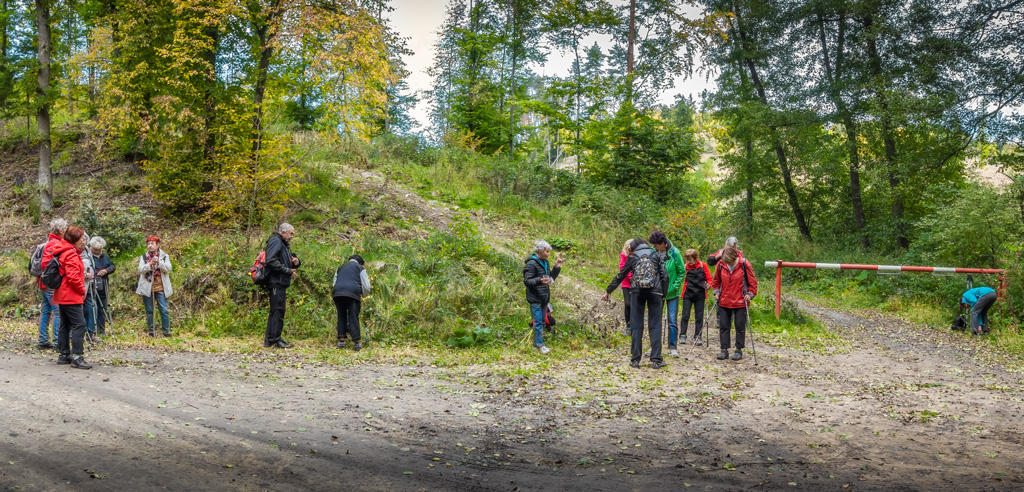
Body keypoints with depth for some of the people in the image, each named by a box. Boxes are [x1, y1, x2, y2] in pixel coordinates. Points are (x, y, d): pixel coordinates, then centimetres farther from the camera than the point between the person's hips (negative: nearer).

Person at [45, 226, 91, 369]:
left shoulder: (64, 252, 15)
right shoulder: (71, 254, -16)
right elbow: (73, 277, -24)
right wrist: (82, 290, -9)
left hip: (62, 296, 11)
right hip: (71, 296, -11)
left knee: (65, 325, 15)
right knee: (79, 324, -11)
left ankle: (64, 355, 22)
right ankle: (77, 357, -14)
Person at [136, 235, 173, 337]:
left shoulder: (164, 256, 8)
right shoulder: (143, 257, 10)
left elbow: (168, 268, -7)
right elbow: (140, 270, -4)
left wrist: (159, 262, -21)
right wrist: (150, 264, -21)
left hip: (160, 288, -1)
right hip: (147, 288, 1)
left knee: (163, 310, -6)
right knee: (149, 311, 5)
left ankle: (166, 331, 1)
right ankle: (151, 330, 14)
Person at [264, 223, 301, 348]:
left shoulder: (284, 244, 23)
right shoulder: (276, 241, -7)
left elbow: (287, 262, 26)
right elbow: (271, 261, -20)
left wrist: (296, 262, 3)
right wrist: (288, 271, -19)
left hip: (280, 283, 10)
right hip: (276, 282, -10)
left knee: (275, 310, 12)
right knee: (278, 309, -10)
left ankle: (269, 340, 17)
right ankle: (275, 339, -8)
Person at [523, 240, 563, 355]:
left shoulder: (545, 263, 11)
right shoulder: (531, 264, -14)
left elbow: (551, 279, 17)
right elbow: (527, 281, -17)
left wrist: (557, 267, 6)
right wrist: (539, 280, -33)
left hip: (544, 297, 8)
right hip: (535, 298, -8)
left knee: (541, 321, 13)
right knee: (538, 321, -5)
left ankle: (536, 343, 23)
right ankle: (540, 344, 4)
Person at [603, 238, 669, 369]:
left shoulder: (633, 258, 13)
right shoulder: (656, 256, 13)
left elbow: (620, 276, 17)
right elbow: (665, 276, 5)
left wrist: (608, 291, 26)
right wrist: (664, 294, 13)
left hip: (638, 292, 0)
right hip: (655, 292, 0)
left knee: (636, 326, 6)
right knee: (655, 326, 3)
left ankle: (635, 359, 5)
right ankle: (656, 360, -2)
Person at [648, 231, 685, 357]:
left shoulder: (674, 252, -11)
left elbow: (682, 272, -3)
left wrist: (674, 286, -11)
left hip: (672, 293, -2)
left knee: (672, 321, 1)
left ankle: (672, 347, 12)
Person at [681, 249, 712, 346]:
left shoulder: (703, 265, -1)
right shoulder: (685, 267, 1)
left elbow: (709, 278, 3)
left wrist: (708, 285, -15)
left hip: (700, 294, 0)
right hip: (688, 294, 0)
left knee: (699, 317, 5)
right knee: (685, 316, -1)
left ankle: (697, 337, 13)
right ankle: (683, 336, 7)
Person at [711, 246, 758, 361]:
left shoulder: (744, 264, -10)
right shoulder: (721, 265, -2)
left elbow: (752, 282, -1)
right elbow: (716, 281, 15)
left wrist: (750, 294, -10)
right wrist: (717, 292, 4)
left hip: (740, 302, -3)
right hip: (724, 302, 3)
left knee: (740, 326, 5)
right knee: (723, 326, 5)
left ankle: (739, 350, 16)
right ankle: (724, 350, 13)